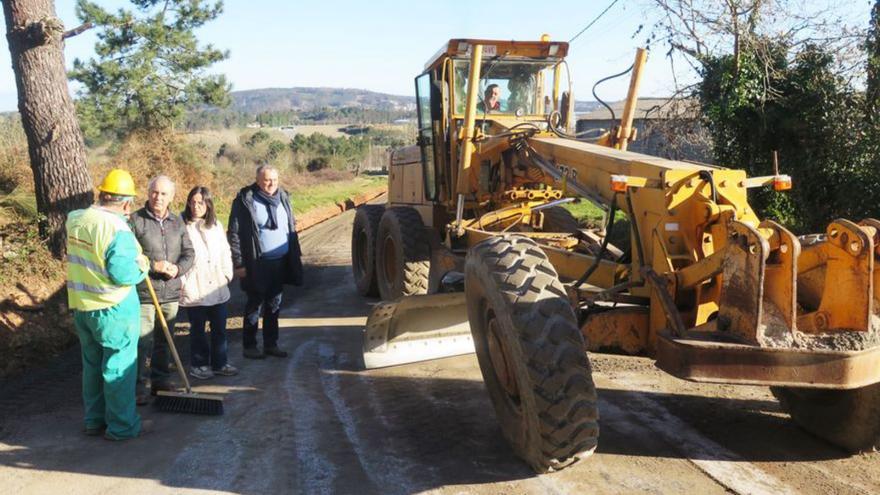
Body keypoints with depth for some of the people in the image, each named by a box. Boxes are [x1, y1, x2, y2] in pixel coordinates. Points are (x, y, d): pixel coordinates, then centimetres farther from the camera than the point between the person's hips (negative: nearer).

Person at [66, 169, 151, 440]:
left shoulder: (75, 219, 3)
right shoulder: (117, 228, -21)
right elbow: (122, 273, -25)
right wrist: (142, 266, -5)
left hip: (81, 306, 8)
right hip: (114, 309, -7)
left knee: (92, 364, 19)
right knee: (119, 367, 4)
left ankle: (95, 419, 31)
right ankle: (122, 426, 14)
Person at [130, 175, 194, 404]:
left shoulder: (178, 222, 10)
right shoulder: (135, 220, -6)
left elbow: (189, 254, 8)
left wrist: (178, 268, -11)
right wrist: (153, 265, -19)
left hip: (171, 293, 5)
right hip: (144, 292, -5)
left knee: (163, 340, 16)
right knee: (143, 342, -4)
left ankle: (161, 380, 29)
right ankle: (139, 387, 7)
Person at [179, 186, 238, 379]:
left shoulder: (216, 225, 9)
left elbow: (225, 252, 14)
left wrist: (227, 274, 7)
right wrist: (181, 282, -13)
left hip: (218, 288, 5)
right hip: (194, 290, -5)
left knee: (220, 328, 11)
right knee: (198, 329, 8)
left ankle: (219, 363, 24)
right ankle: (198, 365, 22)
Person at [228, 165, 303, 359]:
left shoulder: (283, 197, 8)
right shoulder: (245, 200, -10)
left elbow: (291, 228, 15)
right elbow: (234, 234, -10)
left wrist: (295, 257, 12)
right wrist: (238, 263, -13)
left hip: (280, 262, 6)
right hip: (257, 264, -5)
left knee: (274, 305, 14)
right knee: (254, 306, 5)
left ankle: (271, 344, 25)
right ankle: (249, 345, 17)